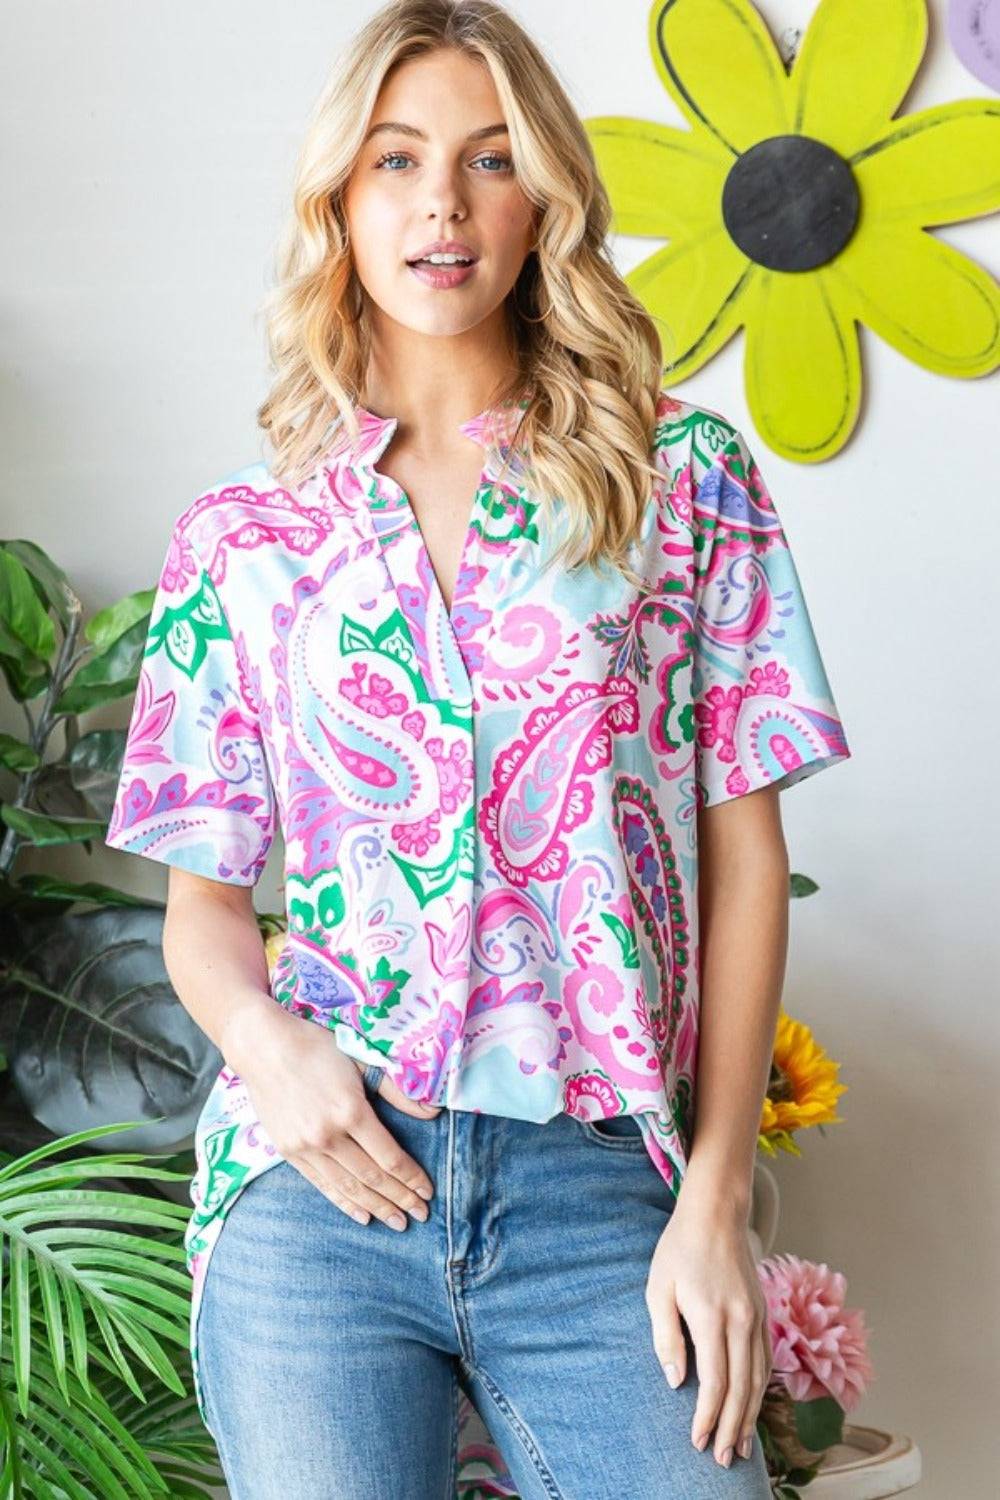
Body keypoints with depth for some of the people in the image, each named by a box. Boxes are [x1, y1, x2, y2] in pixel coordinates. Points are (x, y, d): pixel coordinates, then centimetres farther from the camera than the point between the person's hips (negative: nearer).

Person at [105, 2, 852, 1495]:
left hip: (598, 1189, 0)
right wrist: (261, 1035, -10)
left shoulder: (686, 476, 6)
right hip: (317, 1177, 1)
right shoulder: (239, 535, 9)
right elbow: (203, 898, 12)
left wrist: (718, 1197, -3)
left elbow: (742, 853, 3)